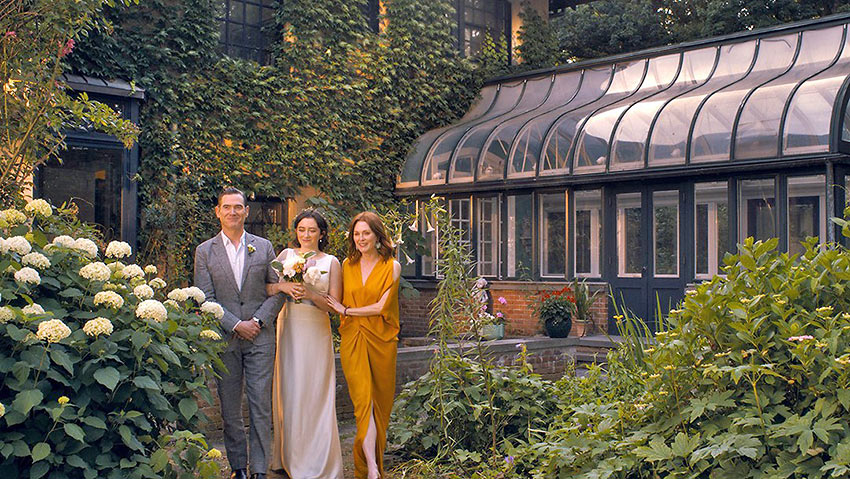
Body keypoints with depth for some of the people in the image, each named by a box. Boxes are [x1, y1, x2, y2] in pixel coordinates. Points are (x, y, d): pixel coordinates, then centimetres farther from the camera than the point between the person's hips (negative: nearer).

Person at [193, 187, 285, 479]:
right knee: (230, 409, 6)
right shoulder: (205, 251, 4)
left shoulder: (263, 247, 7)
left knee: (261, 406, -2)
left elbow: (278, 290, 6)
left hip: (260, 337, 0)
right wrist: (235, 325, -11)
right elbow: (206, 299, -2)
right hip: (224, 338, 0)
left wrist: (258, 320, -7)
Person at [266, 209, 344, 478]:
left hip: (316, 332, -2)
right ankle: (288, 456, 18)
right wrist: (283, 286, -17)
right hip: (288, 329, 2)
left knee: (315, 394, -1)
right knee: (287, 392, 5)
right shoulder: (286, 255, 8)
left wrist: (310, 294, -17)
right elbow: (266, 288, 2)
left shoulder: (331, 262, 3)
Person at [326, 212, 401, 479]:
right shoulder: (347, 265, 10)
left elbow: (382, 306, -7)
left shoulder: (391, 267, 0)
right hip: (352, 341, 1)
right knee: (363, 401, -10)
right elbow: (339, 302, 19)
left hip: (380, 341, -1)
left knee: (380, 403, 4)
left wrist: (346, 310, -5)